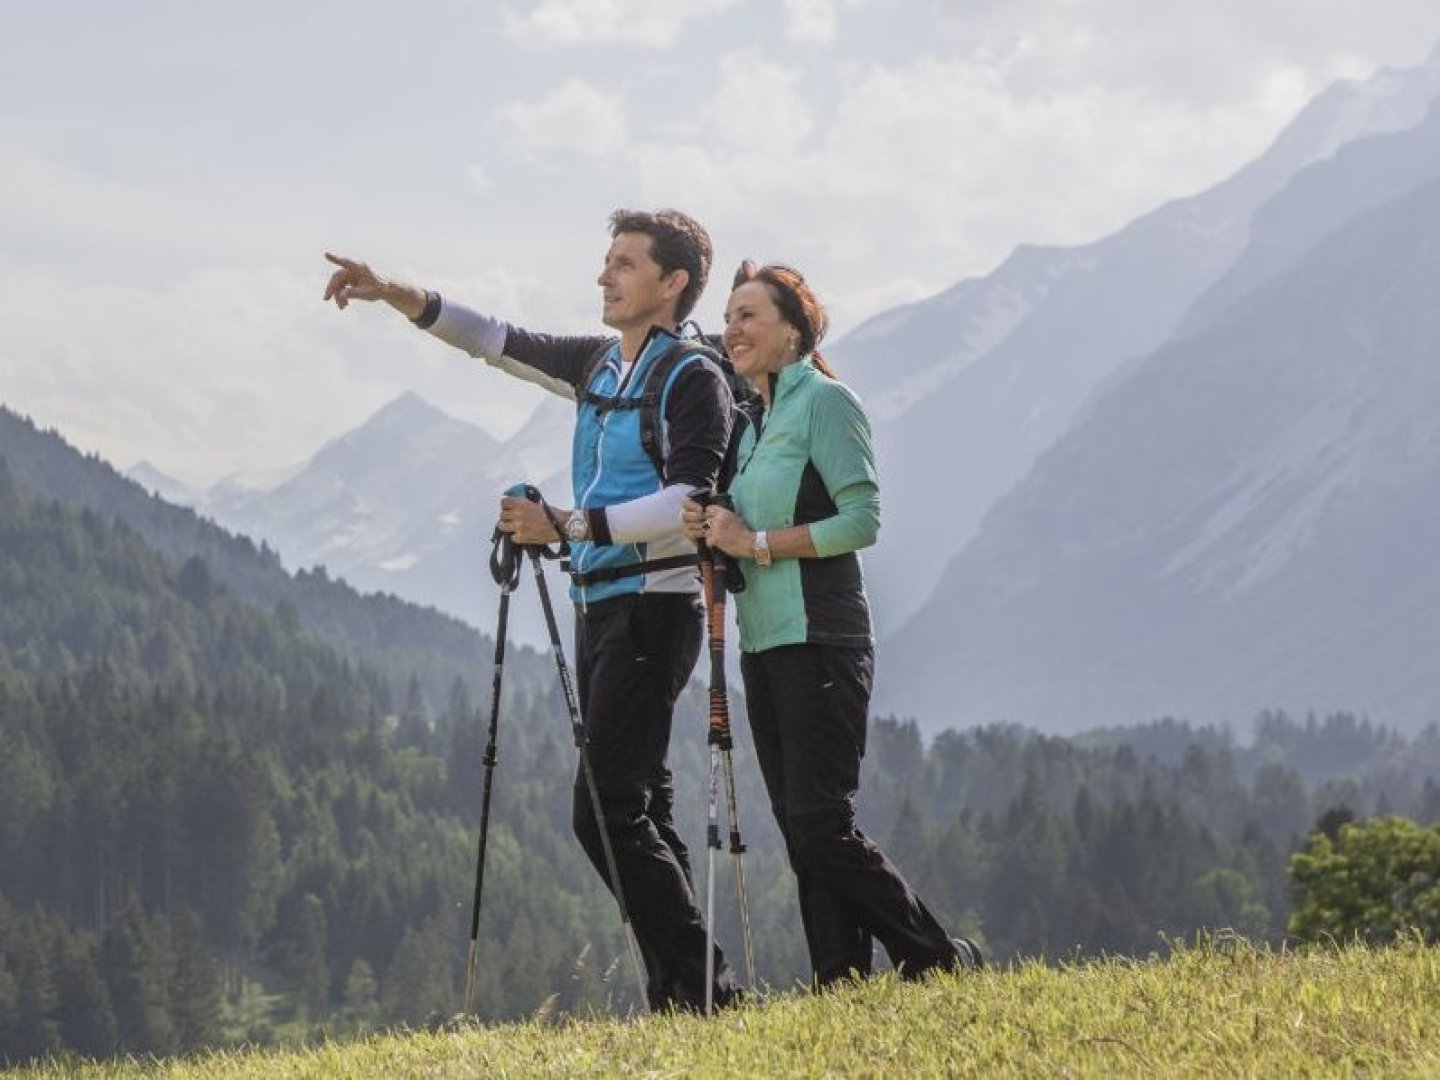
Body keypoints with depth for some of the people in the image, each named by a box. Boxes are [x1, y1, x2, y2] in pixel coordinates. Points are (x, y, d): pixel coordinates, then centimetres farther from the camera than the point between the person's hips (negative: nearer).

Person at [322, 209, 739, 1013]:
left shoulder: (693, 380, -11)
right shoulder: (597, 365, 14)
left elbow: (687, 502, -22)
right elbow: (502, 343, 24)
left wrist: (569, 526, -25)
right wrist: (400, 298, 14)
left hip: (652, 607, -9)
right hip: (598, 607, 9)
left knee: (606, 813, -15)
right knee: (641, 812, 7)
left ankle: (704, 990, -12)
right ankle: (678, 994, 8)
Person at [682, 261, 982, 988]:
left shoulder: (824, 402, -8)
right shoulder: (754, 419, 17)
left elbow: (863, 518, -15)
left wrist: (758, 543, -16)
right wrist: (709, 531, 1)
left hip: (818, 641, -9)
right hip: (763, 643, 9)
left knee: (822, 824, -13)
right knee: (798, 827, 5)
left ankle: (943, 963, -4)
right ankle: (841, 983, 6)